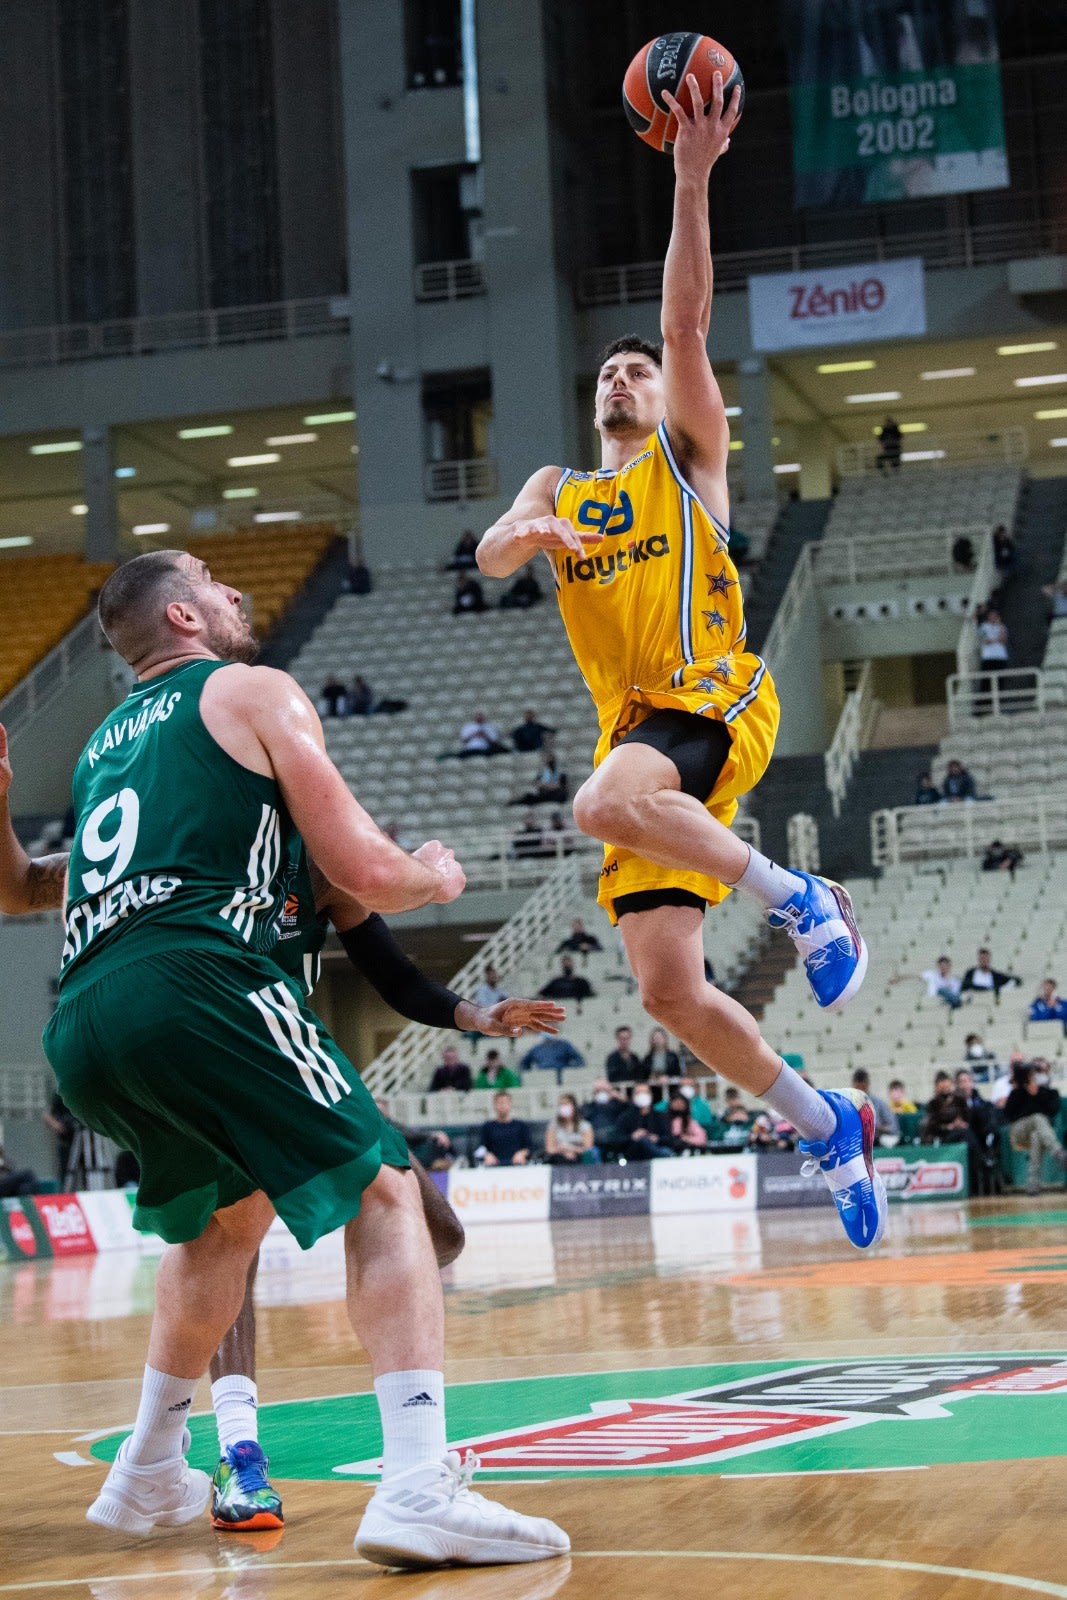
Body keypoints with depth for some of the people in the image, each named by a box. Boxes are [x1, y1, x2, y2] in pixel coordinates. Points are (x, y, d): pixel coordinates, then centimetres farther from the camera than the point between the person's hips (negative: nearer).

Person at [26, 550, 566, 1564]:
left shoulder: (103, 742, 30)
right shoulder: (254, 692, 11)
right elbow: (364, 875, 4)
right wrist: (435, 877, 27)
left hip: (78, 1026, 7)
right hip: (194, 984, -7)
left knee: (230, 1212, 29)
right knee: (382, 1196, -2)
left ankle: (147, 1476, 33)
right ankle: (417, 1487, -20)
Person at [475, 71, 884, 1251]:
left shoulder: (687, 456, 13)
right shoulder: (559, 491, 24)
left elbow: (688, 320, -2)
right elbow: (488, 558, 4)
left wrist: (692, 181, -12)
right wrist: (529, 531, -19)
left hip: (713, 701, -5)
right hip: (638, 733, 5)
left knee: (602, 803, -38)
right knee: (670, 990, -4)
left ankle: (795, 895, -20)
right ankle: (826, 1127, 15)